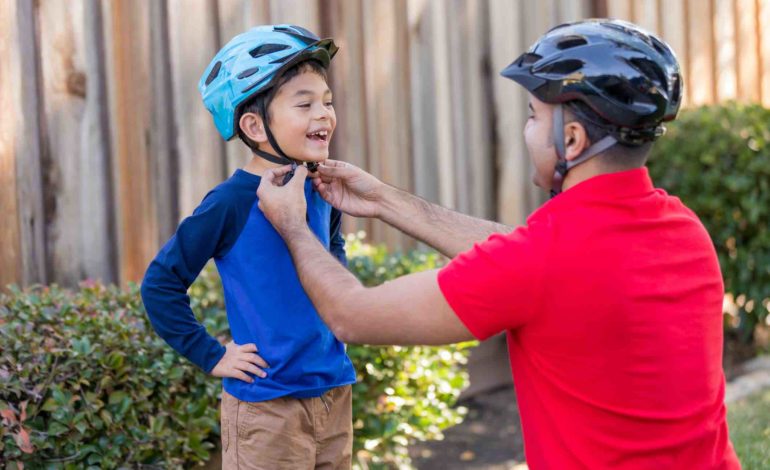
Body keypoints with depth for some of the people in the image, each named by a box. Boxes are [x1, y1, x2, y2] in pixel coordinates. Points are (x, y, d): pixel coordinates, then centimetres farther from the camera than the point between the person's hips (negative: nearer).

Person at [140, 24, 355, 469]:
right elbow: (161, 285, -10)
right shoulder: (233, 202, -16)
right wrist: (212, 356, -10)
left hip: (333, 393, 6)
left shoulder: (321, 191, 3)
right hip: (266, 405, -6)